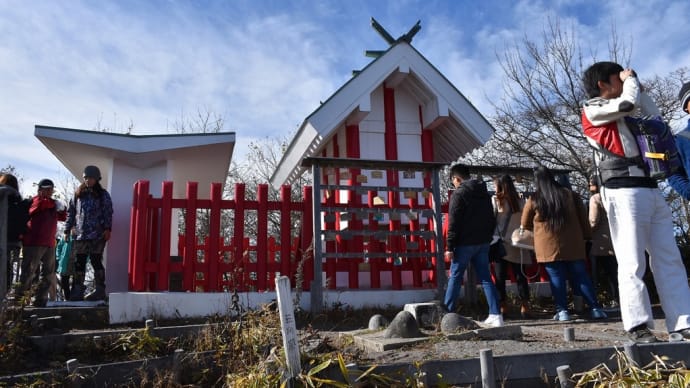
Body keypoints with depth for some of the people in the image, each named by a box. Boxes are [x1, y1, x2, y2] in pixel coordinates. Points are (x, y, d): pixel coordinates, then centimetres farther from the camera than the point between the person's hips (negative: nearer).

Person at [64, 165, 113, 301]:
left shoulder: (103, 195, 5)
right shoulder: (78, 194, 15)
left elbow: (108, 213, -1)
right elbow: (71, 212, 16)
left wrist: (107, 229, -12)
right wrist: (67, 230, 12)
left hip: (97, 235, -4)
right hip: (80, 234, 4)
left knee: (96, 261, -2)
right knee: (79, 263, 6)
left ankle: (100, 290, 3)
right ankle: (77, 291, 13)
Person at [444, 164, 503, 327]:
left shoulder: (458, 194, -10)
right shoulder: (484, 193, 13)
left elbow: (454, 223, -15)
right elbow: (492, 219, 16)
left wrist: (449, 247, -13)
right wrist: (487, 239, 18)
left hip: (464, 243, -6)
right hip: (483, 242, 6)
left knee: (455, 278, 3)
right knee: (486, 278, 8)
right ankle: (495, 315, 4)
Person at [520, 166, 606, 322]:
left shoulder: (533, 200, -1)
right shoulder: (569, 194, 6)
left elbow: (524, 225, 10)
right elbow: (583, 217, 10)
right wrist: (586, 235, 20)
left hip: (548, 247, -2)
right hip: (573, 245, 3)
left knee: (556, 279, 3)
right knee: (581, 278, 8)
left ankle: (562, 310, -1)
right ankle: (596, 308, 7)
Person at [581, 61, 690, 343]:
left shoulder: (625, 112, 26)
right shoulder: (593, 110, 2)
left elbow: (655, 118, 31)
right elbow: (628, 102, -11)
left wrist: (639, 89, 26)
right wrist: (631, 79, 9)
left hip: (651, 190, 8)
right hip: (624, 191, -8)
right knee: (632, 263, -9)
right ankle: (638, 326, -5)